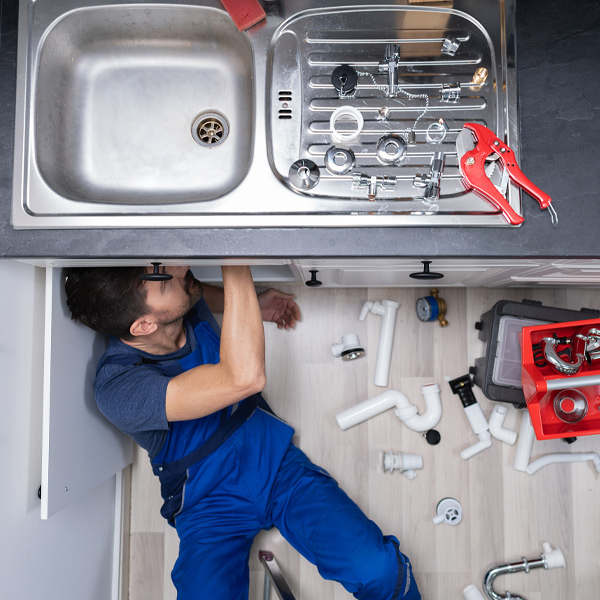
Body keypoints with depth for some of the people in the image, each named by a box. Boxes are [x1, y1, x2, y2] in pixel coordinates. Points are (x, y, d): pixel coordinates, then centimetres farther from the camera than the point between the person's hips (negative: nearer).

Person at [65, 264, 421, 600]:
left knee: (378, 570, -16)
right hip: (209, 507, -3)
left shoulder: (186, 303, -10)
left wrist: (253, 306, 9)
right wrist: (236, 266, -42)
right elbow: (245, 377, -43)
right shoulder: (117, 386, -29)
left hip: (278, 463, 4)